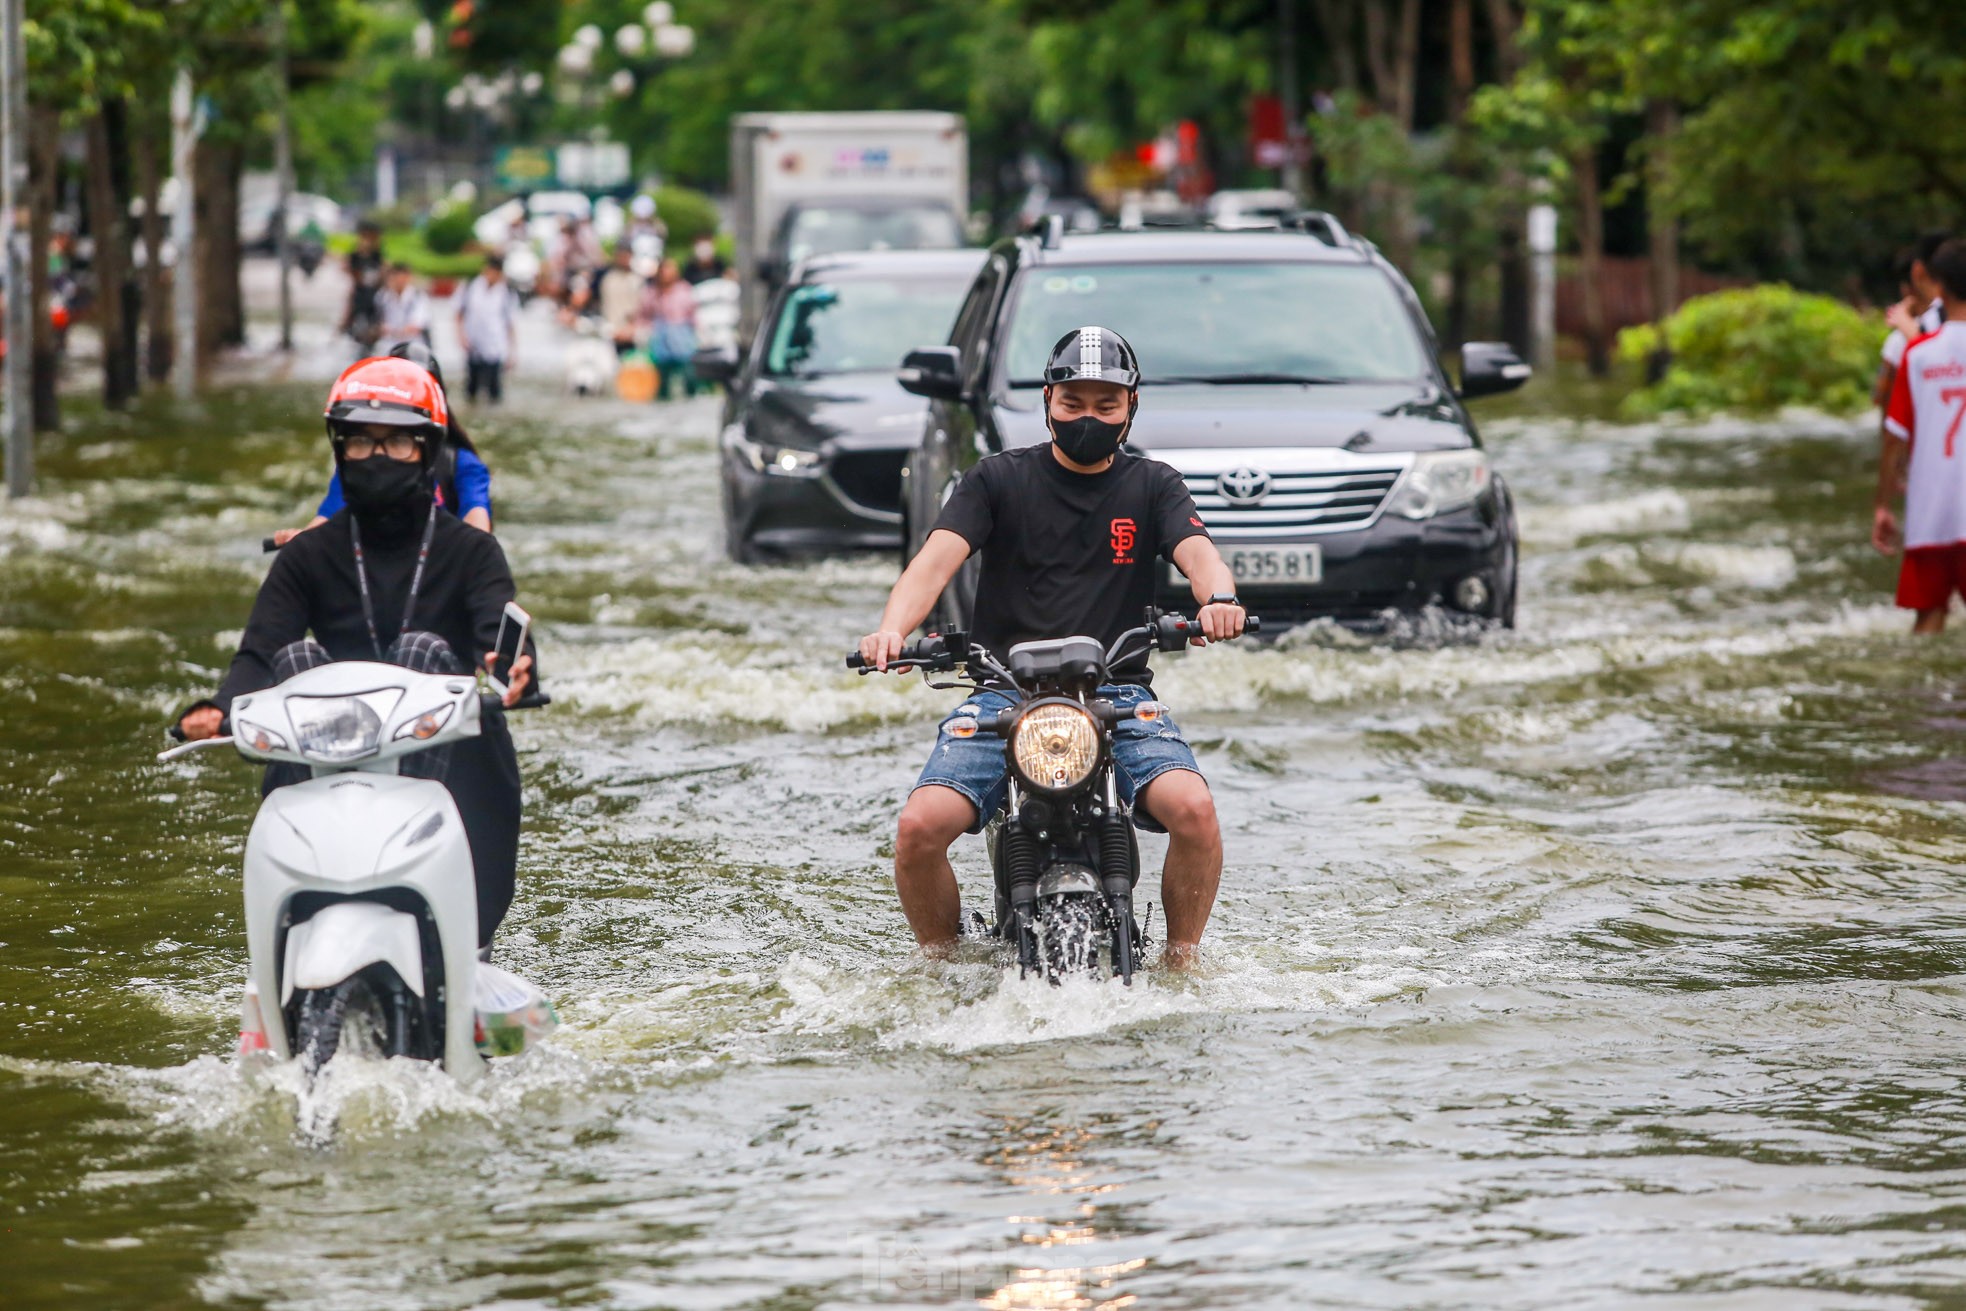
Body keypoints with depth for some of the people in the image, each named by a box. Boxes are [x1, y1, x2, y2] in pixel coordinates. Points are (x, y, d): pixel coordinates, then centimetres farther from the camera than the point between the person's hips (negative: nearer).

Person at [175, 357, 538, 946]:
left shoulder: (469, 551, 9)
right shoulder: (310, 556, 13)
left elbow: (500, 628, -11)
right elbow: (259, 654, 0)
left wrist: (512, 670, -36)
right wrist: (220, 709, -23)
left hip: (445, 747, -1)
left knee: (423, 652, -27)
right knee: (298, 657, -22)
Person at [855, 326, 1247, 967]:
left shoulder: (1153, 486, 12)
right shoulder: (1000, 479, 8)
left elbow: (1198, 553, -6)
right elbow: (938, 558, -6)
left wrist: (1219, 598, -32)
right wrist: (892, 629, -28)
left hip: (1119, 694, 0)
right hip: (1004, 693, 0)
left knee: (1193, 811, -27)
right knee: (920, 828, -23)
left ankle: (1181, 965, -6)